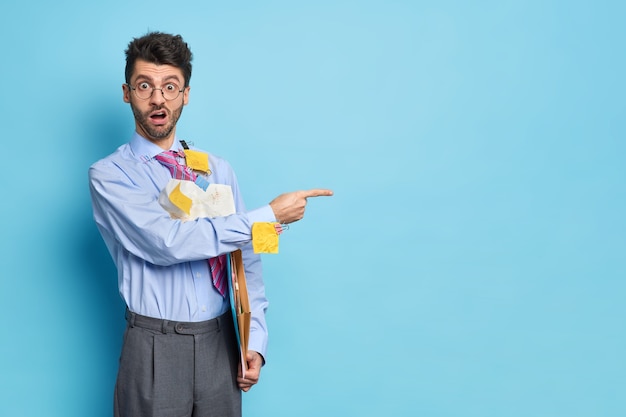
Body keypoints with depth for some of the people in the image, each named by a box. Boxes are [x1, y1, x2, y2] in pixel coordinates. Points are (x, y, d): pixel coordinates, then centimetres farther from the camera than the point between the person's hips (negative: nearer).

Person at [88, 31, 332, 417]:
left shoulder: (218, 169, 8)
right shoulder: (109, 175, -6)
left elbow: (246, 258, 8)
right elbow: (166, 242, -20)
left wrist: (255, 341, -1)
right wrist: (269, 215, -16)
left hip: (220, 342, 4)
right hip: (154, 346, -3)